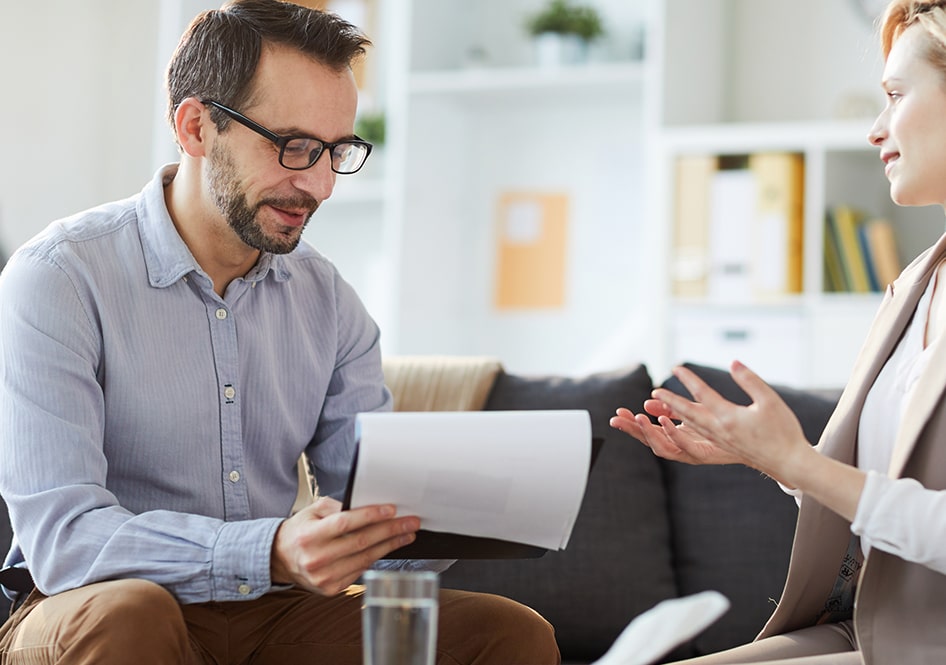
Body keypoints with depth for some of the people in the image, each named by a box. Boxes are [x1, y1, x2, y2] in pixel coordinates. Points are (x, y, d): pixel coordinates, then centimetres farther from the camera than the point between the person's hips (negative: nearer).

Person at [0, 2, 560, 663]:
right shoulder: (56, 280, -12)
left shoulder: (326, 295, 7)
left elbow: (375, 502, 6)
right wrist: (271, 553, -38)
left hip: (271, 610, 5)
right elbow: (61, 535, -23)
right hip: (91, 608, -4)